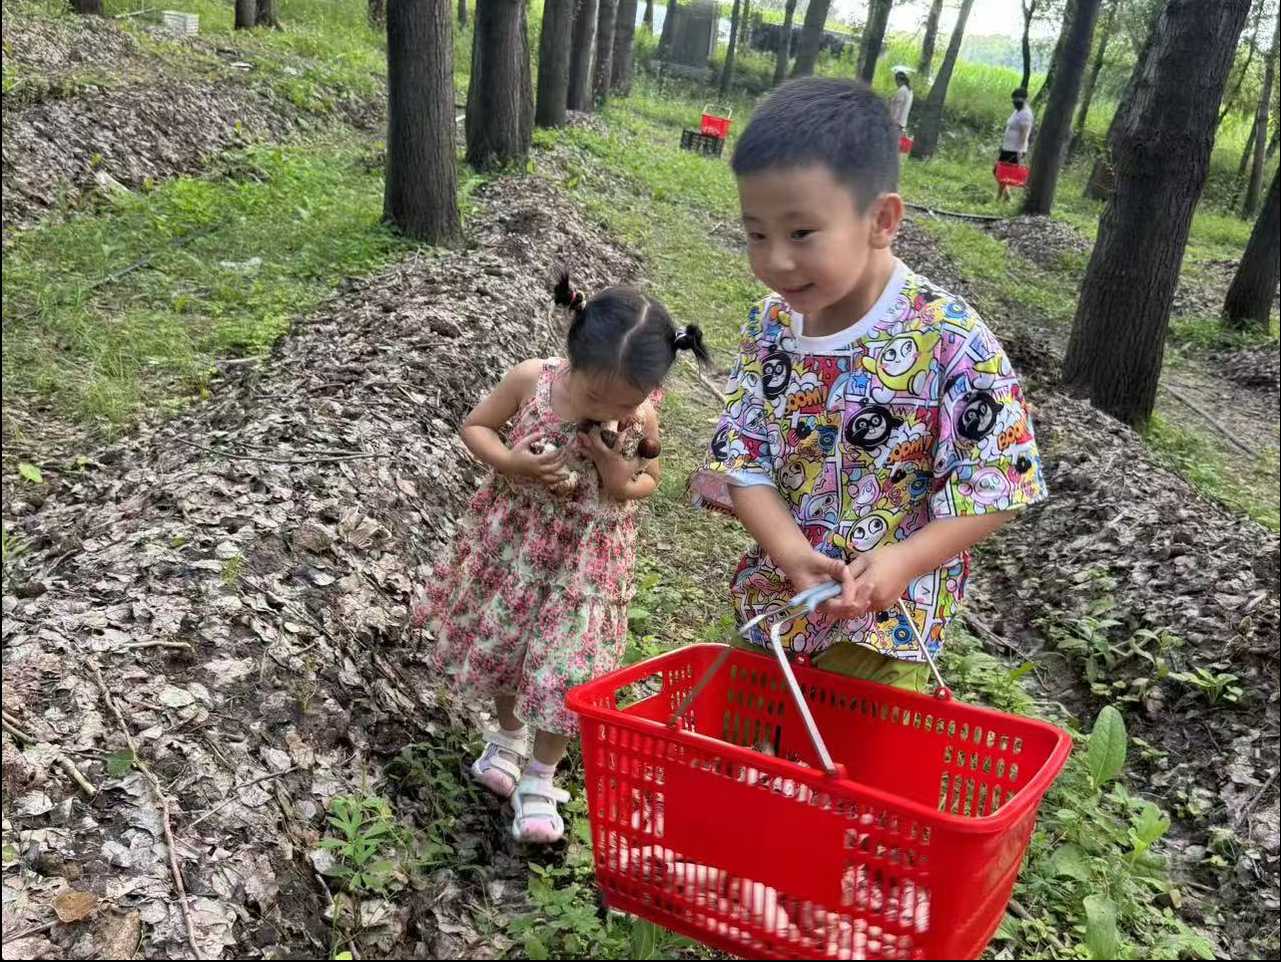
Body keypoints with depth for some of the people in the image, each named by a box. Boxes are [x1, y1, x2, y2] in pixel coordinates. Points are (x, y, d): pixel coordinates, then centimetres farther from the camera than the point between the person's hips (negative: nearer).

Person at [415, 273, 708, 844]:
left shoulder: (642, 416, -18)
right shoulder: (531, 379, -20)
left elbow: (649, 481, -1)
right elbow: (474, 427, -6)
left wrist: (622, 482, -24)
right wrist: (514, 464, -25)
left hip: (586, 555, -1)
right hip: (515, 538, 1)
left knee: (565, 667, 2)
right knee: (501, 642, 18)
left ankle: (540, 777, 23)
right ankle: (508, 738, 45)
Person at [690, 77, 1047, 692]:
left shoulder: (951, 340, -21)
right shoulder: (769, 326, -6)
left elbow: (993, 484, -17)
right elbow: (744, 457, -6)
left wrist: (902, 560, -30)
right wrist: (790, 551, -23)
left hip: (887, 617, -5)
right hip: (773, 597, 5)